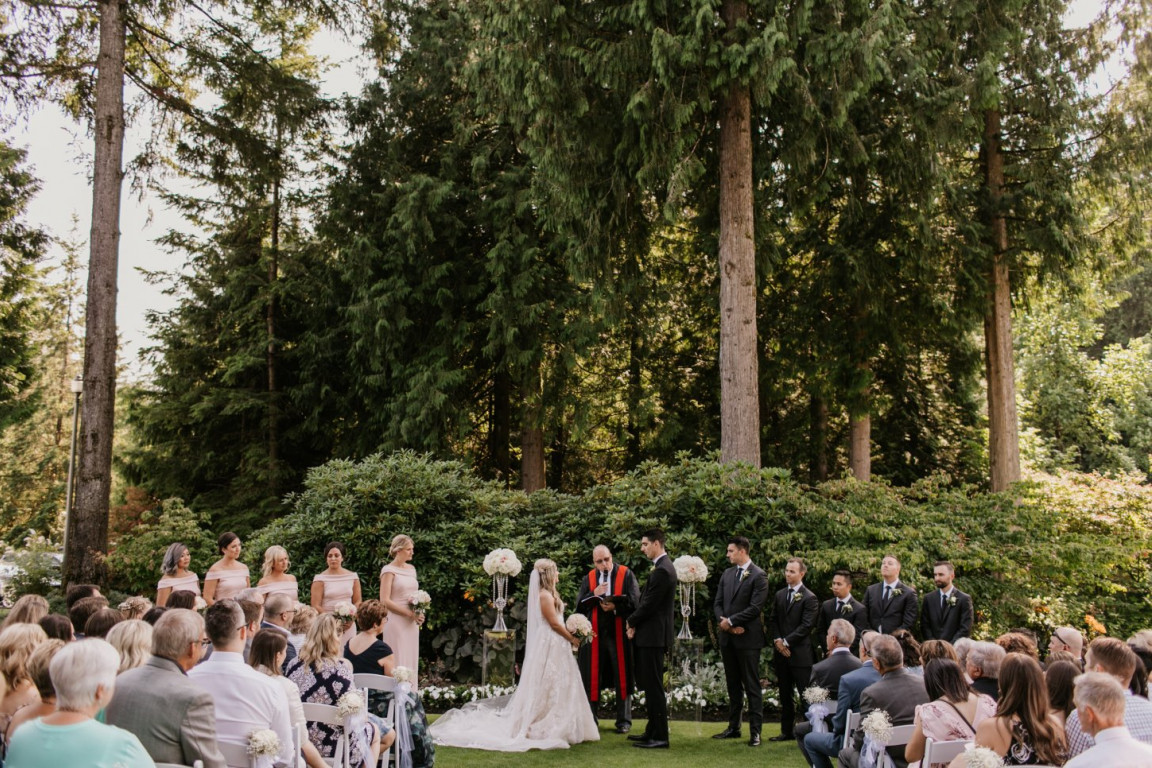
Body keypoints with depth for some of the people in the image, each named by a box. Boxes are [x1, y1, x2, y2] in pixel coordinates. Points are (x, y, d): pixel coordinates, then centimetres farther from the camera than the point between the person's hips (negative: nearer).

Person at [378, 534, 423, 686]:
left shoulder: (411, 568, 13)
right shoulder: (389, 570, -7)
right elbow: (384, 600, -13)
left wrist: (419, 614, 4)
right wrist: (409, 613, -16)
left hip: (412, 622, 7)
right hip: (396, 621, -7)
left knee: (411, 661, 8)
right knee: (398, 662, -5)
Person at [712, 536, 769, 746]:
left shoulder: (758, 576, -8)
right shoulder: (727, 574, 13)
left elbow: (755, 607, -16)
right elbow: (718, 603, 12)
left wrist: (731, 621, -14)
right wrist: (723, 622, -7)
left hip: (748, 638, -7)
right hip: (728, 637, 7)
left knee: (752, 686, -2)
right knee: (733, 685, 13)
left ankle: (755, 731, 2)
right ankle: (733, 727, 21)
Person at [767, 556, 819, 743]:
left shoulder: (809, 598, -6)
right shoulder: (779, 595, 14)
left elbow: (806, 625, -12)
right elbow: (773, 621, 13)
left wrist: (787, 642, -14)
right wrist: (777, 640, -4)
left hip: (800, 653, -6)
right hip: (782, 651, 6)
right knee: (785, 694, 12)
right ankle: (787, 731, 19)